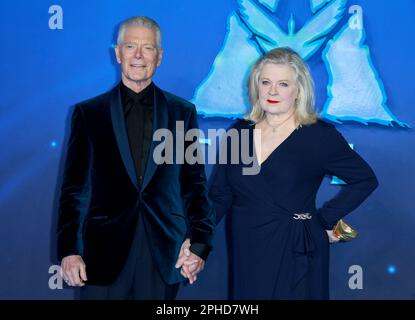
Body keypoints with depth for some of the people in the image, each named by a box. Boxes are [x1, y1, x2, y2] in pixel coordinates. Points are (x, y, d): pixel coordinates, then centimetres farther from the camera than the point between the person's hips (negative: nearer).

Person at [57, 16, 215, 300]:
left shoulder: (183, 112, 7)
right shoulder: (89, 113, 5)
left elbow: (195, 184, 7)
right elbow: (75, 188, 3)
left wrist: (199, 244, -3)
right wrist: (69, 250, -5)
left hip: (165, 257, 1)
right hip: (104, 257, -1)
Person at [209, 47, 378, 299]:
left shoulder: (319, 135, -6)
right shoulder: (239, 133, 4)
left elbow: (365, 180, 1)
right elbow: (219, 195, 4)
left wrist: (325, 219, -5)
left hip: (295, 257, -3)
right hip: (245, 257, 3)